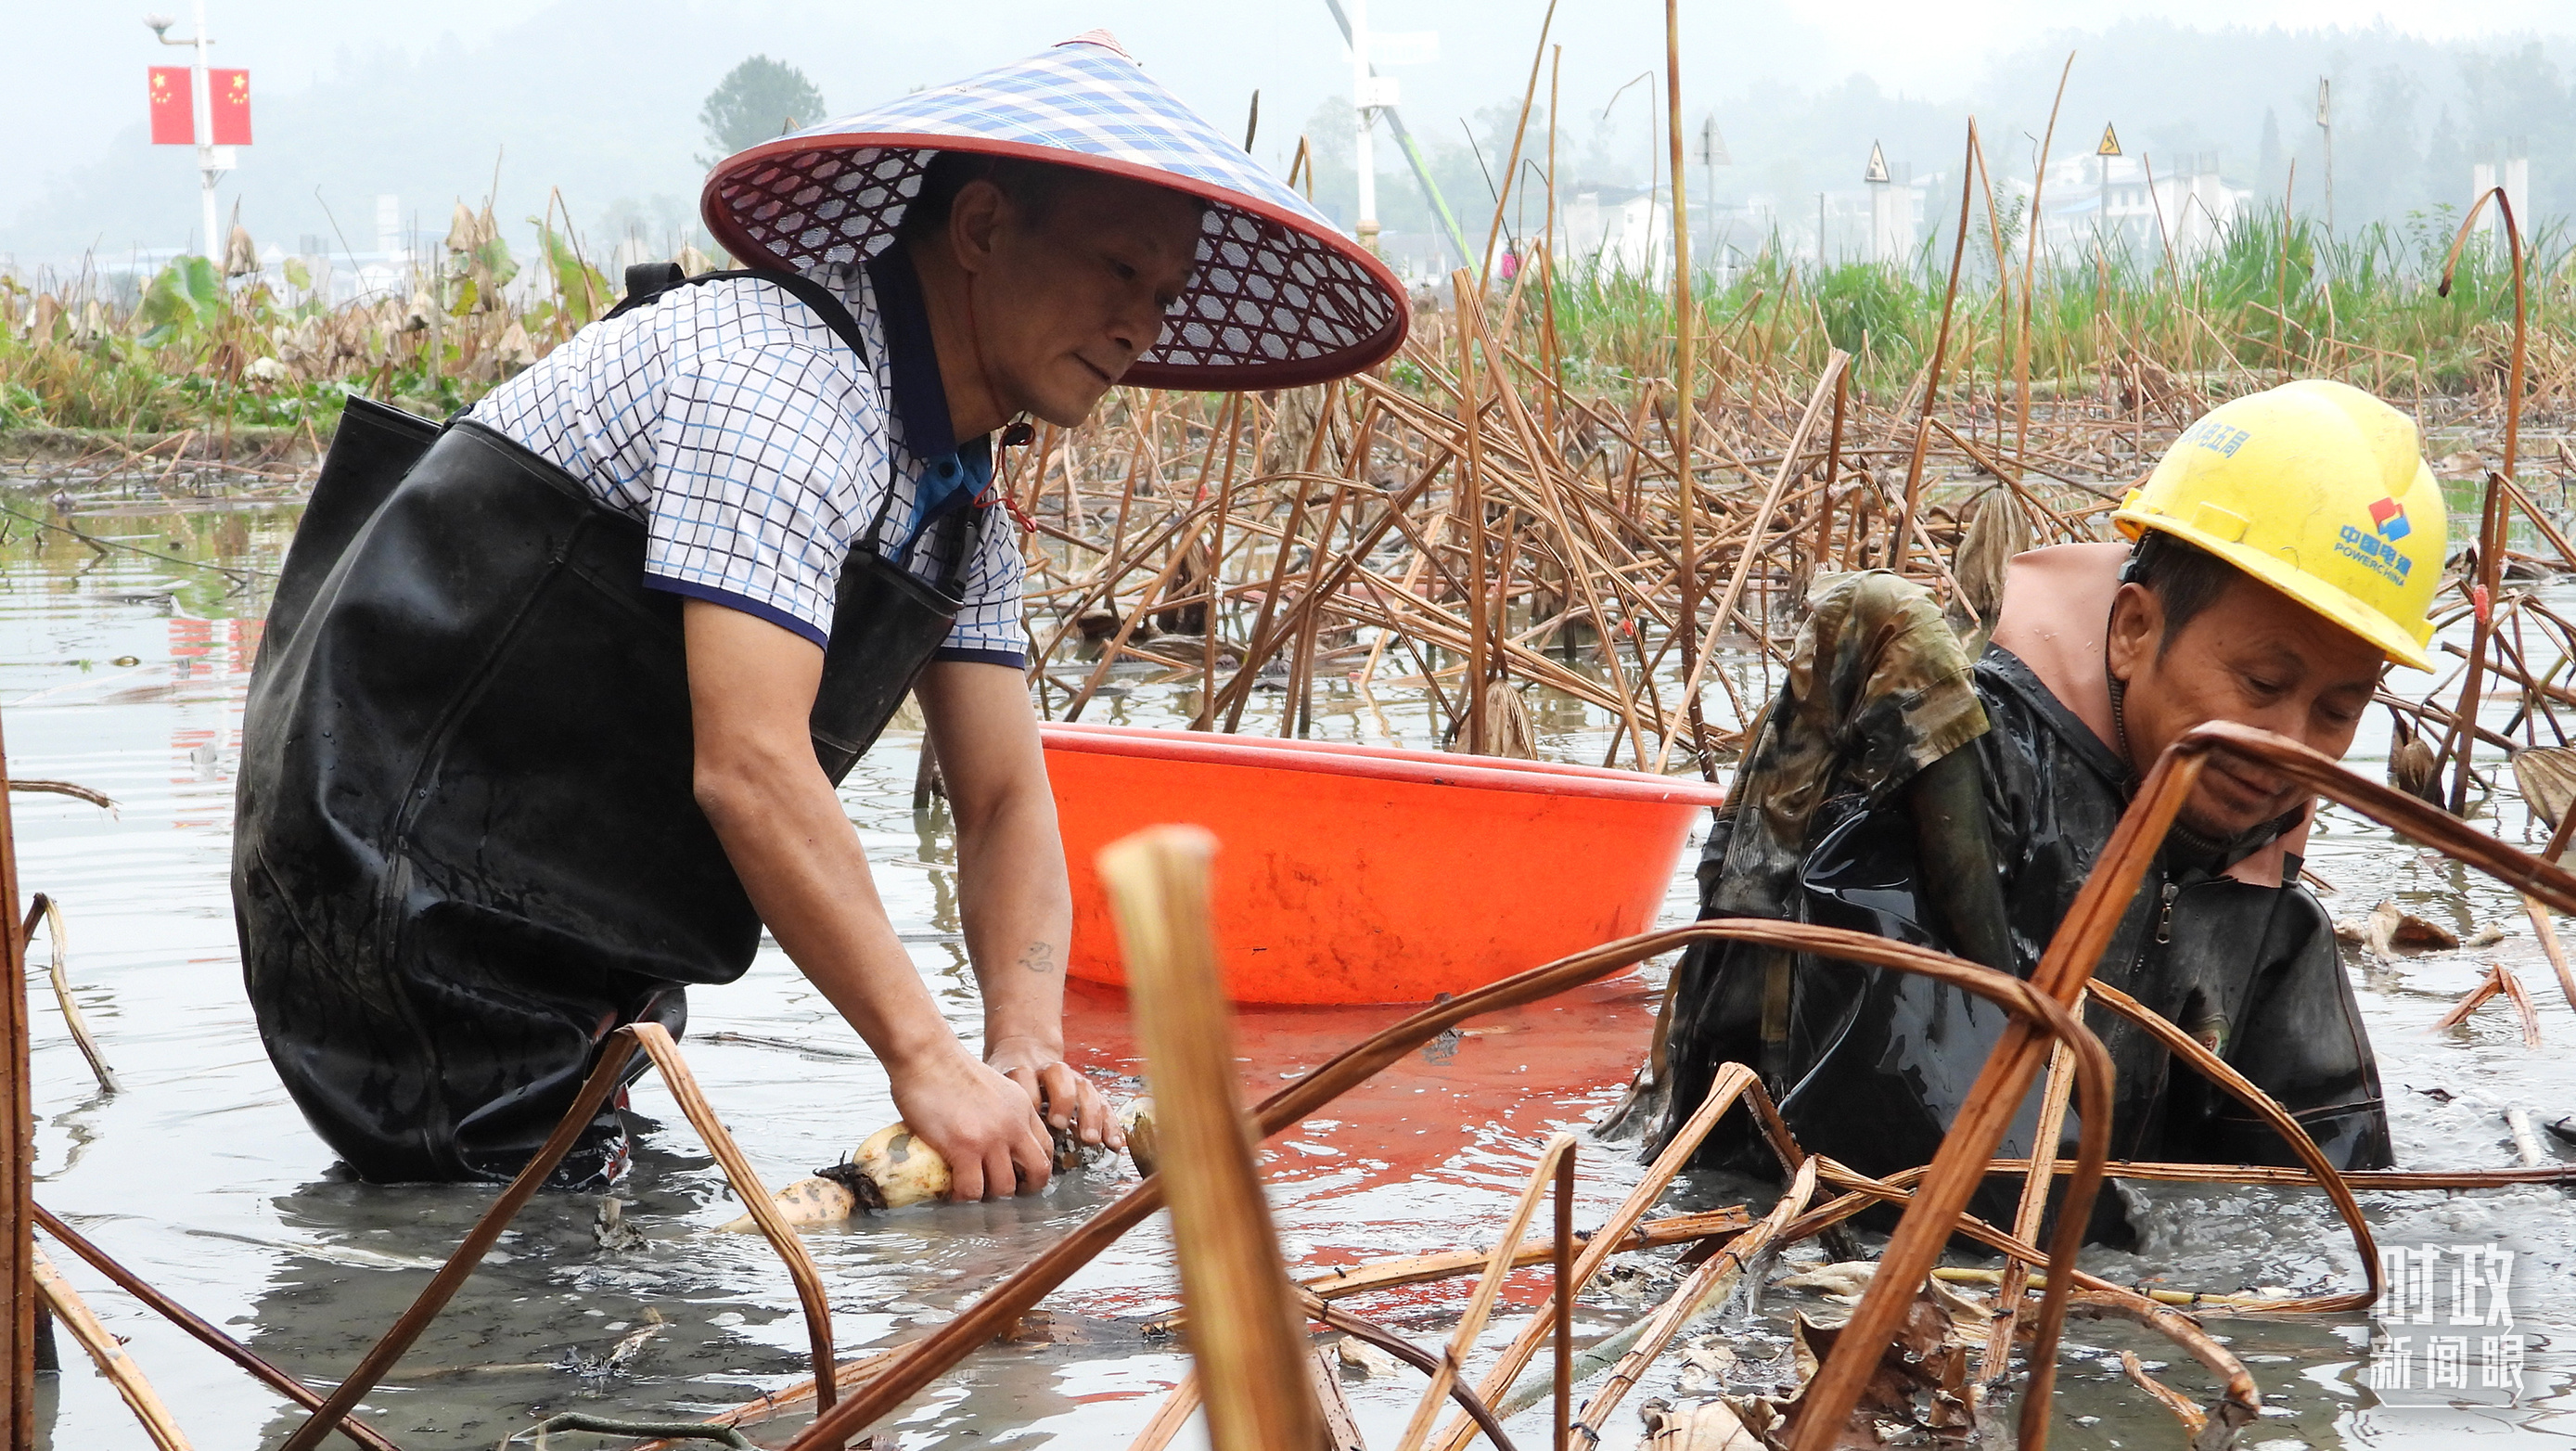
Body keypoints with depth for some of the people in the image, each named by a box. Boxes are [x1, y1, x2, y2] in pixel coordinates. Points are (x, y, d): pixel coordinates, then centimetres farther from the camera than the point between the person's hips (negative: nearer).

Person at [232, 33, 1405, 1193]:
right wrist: (926, 1057, -27)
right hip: (407, 884, -10)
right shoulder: (788, 377, -23)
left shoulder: (965, 502, 10)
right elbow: (749, 769, -29)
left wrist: (1028, 1043, -10)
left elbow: (1005, 799, 8)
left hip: (563, 917, 10)